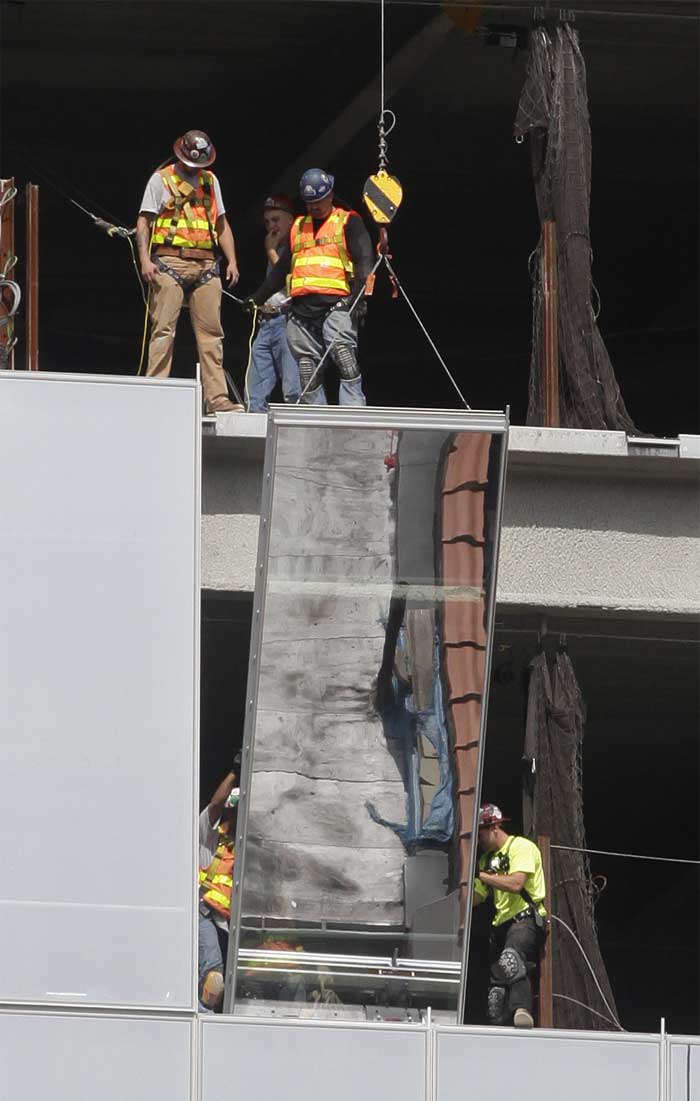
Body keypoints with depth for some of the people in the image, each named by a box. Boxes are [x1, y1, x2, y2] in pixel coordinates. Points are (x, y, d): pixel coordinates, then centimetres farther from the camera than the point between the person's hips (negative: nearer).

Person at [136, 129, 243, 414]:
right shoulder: (161, 179, 4)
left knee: (211, 333, 1)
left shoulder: (210, 181, 19)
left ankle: (217, 399, 0)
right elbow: (144, 222, 0)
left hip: (206, 266, 5)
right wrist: (145, 260, -13)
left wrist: (232, 260, 11)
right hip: (170, 264, -5)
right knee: (163, 331, -9)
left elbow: (221, 224, 22)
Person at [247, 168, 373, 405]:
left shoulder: (348, 222, 7)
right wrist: (258, 298, 28)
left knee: (343, 352, -27)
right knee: (308, 372, 1)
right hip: (302, 307, 6)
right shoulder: (298, 227, 24)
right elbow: (281, 268, 30)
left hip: (336, 305, -6)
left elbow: (363, 260, -4)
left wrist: (358, 295, -18)